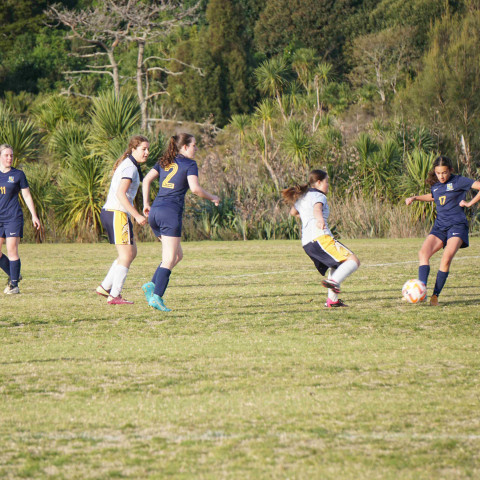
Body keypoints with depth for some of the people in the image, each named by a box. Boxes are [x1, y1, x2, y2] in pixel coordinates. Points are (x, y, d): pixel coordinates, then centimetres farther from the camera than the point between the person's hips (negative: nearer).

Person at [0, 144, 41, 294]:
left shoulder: (18, 174, 3)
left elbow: (27, 196, 7)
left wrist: (34, 216, 2)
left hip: (13, 218, -3)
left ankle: (14, 284, 0)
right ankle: (13, 275, 22)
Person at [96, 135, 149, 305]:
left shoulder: (127, 164, 18)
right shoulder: (130, 168, -14)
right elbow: (120, 194, -24)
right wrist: (137, 215, -24)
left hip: (109, 212, 10)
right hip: (117, 214, -10)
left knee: (131, 252, 15)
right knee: (126, 254, -7)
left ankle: (105, 287, 16)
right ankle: (114, 296, -7)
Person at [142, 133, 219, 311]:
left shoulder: (164, 162, 18)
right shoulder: (189, 164, 0)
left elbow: (147, 179, 10)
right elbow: (195, 188, -13)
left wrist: (146, 203, 13)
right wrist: (212, 198, 2)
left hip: (155, 212, 7)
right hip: (171, 212, -7)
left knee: (178, 255, 18)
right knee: (169, 259, -7)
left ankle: (152, 285, 3)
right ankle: (156, 297, -20)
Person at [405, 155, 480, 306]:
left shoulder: (458, 181, -4)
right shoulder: (435, 185, 14)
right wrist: (415, 198, 26)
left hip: (457, 225, -6)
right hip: (439, 226, 6)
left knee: (447, 257, -25)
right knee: (423, 253, -17)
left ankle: (435, 295, -18)